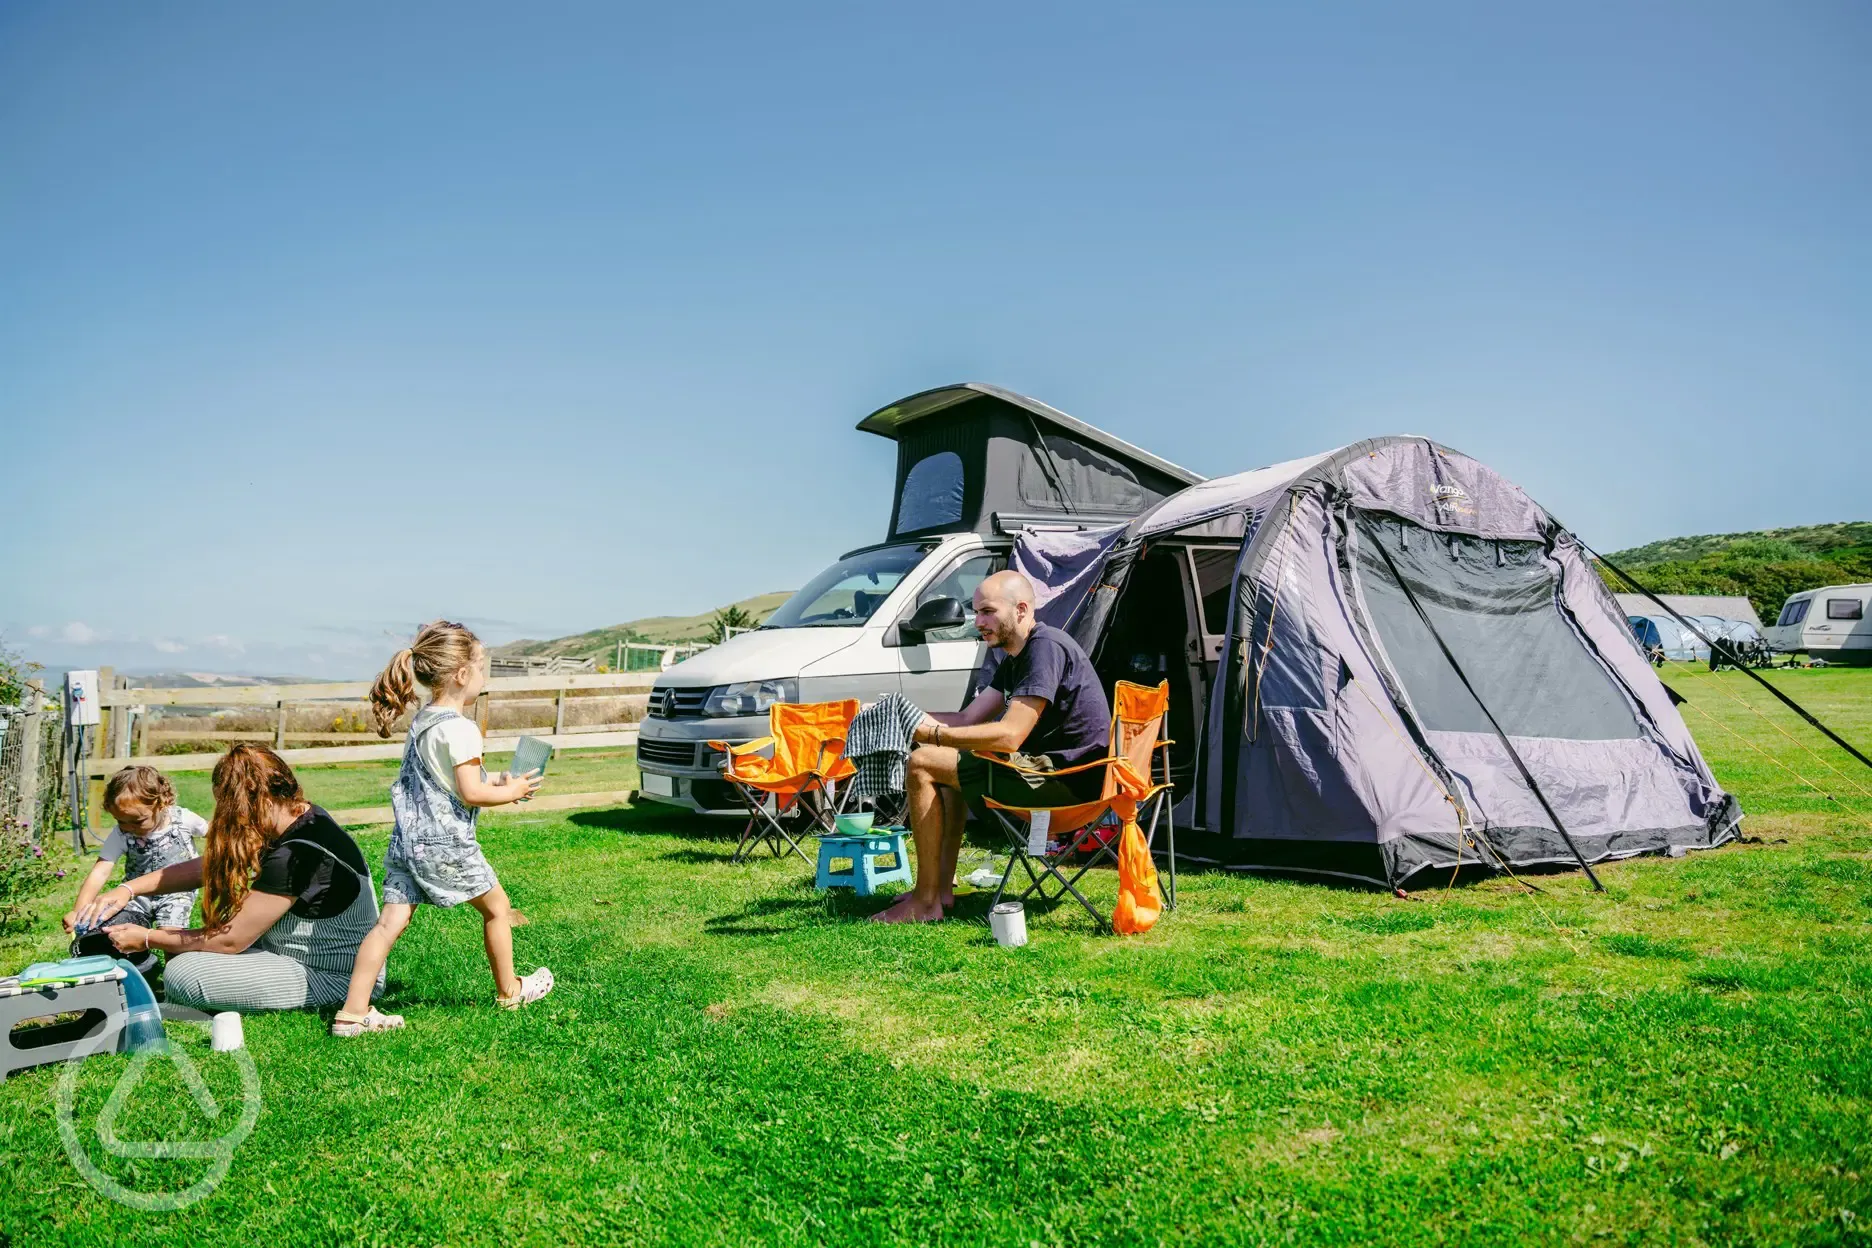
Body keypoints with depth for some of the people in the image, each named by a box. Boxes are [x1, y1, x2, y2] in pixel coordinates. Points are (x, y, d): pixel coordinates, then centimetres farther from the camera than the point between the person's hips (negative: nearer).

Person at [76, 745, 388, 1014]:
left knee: (183, 974, -16)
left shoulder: (296, 856, -28)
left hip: (333, 976, -10)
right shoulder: (300, 819, 1)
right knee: (183, 946, 9)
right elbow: (203, 867, 10)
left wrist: (146, 939, -6)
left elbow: (230, 940, -19)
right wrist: (128, 889, 1)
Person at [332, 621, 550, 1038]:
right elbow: (470, 793, -20)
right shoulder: (460, 729, -18)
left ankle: (353, 1012, 2)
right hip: (445, 843, -8)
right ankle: (509, 990, 27)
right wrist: (511, 791, -4)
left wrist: (495, 782, 19)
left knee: (390, 922, 5)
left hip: (408, 839, 8)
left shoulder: (420, 721, 11)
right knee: (497, 907, 12)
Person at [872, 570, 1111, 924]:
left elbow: (1009, 736, -25)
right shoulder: (1013, 655, 15)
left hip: (1065, 778, -11)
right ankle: (943, 886, 18)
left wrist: (931, 734, -23)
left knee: (922, 765, -11)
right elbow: (969, 719, 16)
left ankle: (926, 902, -6)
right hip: (1048, 764, 11)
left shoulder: (1046, 647, -17)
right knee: (952, 760, 25)